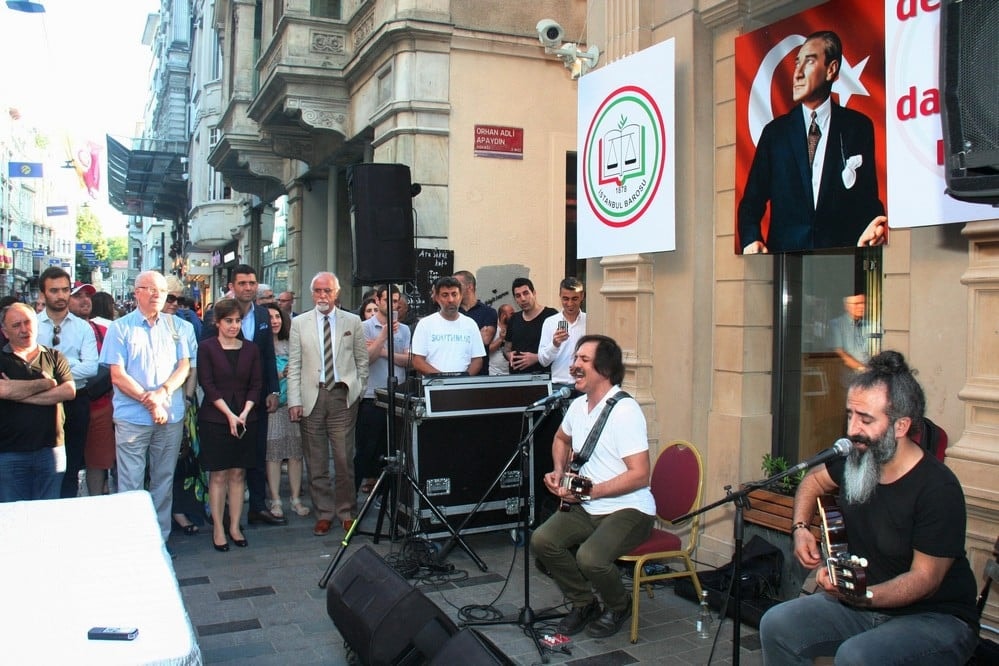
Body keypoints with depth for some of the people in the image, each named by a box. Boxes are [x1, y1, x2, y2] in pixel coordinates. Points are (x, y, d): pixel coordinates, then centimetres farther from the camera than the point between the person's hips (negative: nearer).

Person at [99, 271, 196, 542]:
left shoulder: (179, 327, 9)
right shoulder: (120, 328, 2)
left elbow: (184, 367, 4)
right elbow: (117, 376, -3)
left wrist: (162, 393, -13)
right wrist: (148, 401, -12)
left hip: (171, 417, 2)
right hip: (132, 417, -2)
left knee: (164, 482, 9)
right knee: (131, 485, 0)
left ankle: (160, 539, 18)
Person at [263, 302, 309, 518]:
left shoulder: (290, 345, 13)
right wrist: (280, 375, -14)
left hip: (293, 403, 4)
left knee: (296, 452, 2)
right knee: (273, 453, -3)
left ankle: (296, 499, 9)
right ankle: (276, 501, 6)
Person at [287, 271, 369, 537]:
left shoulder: (352, 321, 7)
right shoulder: (299, 323, 7)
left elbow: (362, 359, 12)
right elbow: (294, 365, 4)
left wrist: (358, 389, 5)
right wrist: (294, 401, -3)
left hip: (343, 397, -1)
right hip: (311, 397, 1)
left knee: (344, 459, -1)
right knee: (316, 461, 5)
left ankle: (347, 512, 14)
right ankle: (324, 513, 17)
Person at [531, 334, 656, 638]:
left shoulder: (625, 410, -20)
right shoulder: (578, 405, 7)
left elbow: (640, 475, -24)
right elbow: (561, 439, 29)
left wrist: (589, 491, -24)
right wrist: (560, 471, 10)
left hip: (628, 509, -8)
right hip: (586, 507, 8)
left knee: (590, 557, -30)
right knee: (542, 540, -13)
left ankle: (620, 607, 5)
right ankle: (584, 604, 10)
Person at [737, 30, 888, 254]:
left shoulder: (858, 127, 10)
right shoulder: (774, 131, 13)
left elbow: (868, 197, 9)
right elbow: (751, 201, 10)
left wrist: (869, 230, -14)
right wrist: (751, 240, -9)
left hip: (841, 255, 0)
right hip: (783, 257, 0)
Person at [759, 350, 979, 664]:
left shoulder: (939, 489, -22)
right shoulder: (853, 461, -1)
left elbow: (925, 578, -19)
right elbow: (814, 480, 22)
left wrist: (863, 596, -36)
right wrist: (800, 528, 5)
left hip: (935, 618, -6)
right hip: (864, 604, 6)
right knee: (776, 624, -16)